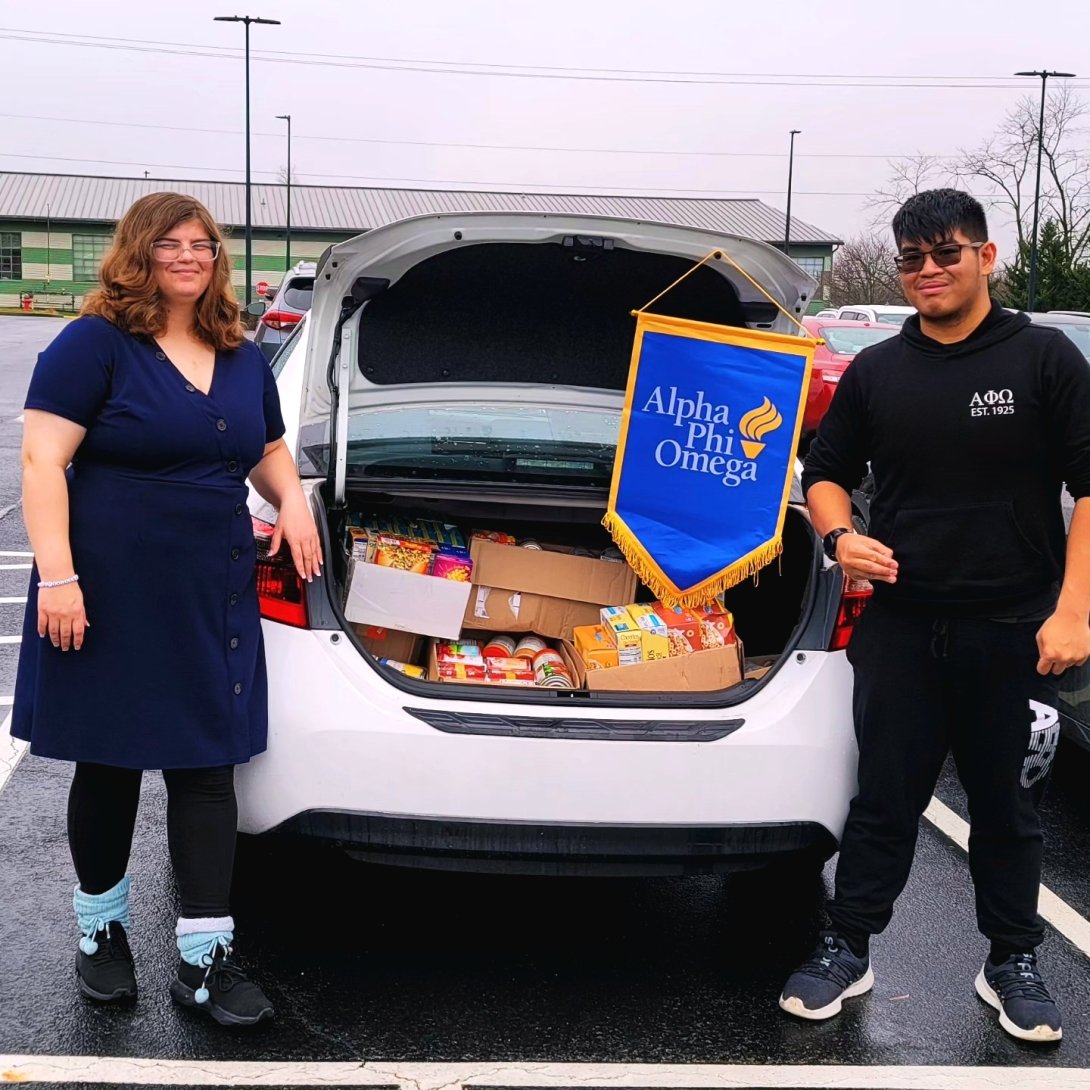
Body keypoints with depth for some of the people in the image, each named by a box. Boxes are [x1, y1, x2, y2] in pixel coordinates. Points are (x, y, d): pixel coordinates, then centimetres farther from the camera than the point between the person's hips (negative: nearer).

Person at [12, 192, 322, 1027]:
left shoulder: (243, 360, 11)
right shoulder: (95, 344, -7)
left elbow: (270, 452, 24)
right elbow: (43, 459, -13)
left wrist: (293, 501, 2)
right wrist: (56, 575, -21)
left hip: (213, 601, 5)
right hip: (111, 596, -4)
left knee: (208, 767, 3)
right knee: (108, 764, 9)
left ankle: (206, 957, 9)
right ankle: (101, 928, 29)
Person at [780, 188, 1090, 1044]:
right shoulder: (876, 372, 8)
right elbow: (826, 473, 18)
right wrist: (841, 535, -5)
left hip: (1013, 629, -2)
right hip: (901, 627, 2)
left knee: (1007, 806, 11)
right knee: (885, 798, 9)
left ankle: (1013, 964, 27)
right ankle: (848, 951, 21)